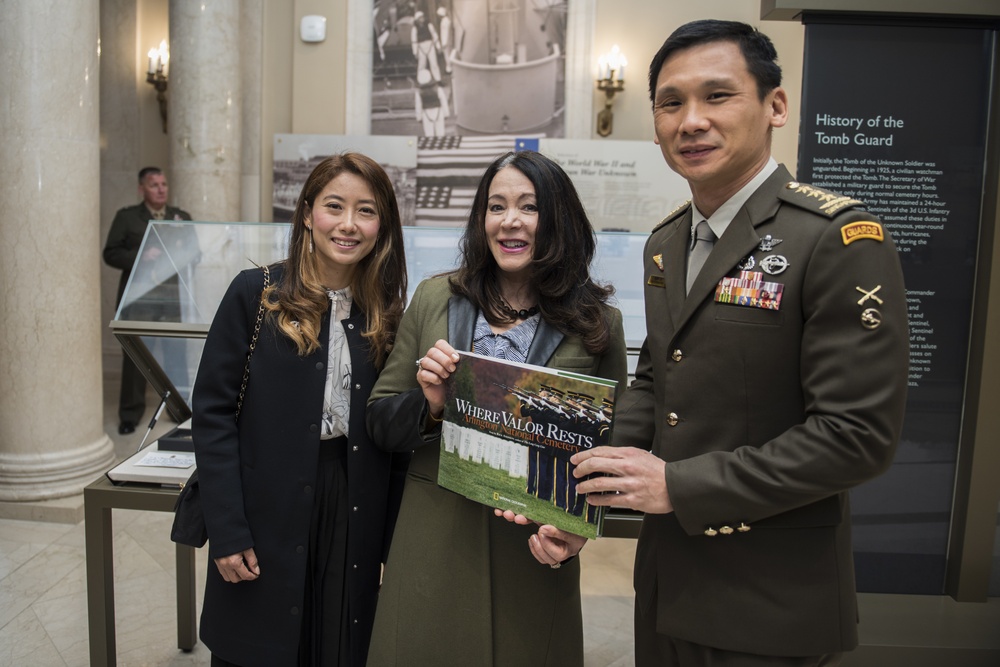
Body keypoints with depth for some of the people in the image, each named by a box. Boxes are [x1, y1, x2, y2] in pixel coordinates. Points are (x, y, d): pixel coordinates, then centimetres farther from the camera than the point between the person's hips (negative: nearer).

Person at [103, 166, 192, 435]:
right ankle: (130, 416, 11)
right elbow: (111, 253, -1)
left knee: (178, 355, 5)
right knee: (134, 356, 2)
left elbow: (195, 253, 10)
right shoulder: (126, 217, 5)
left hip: (174, 295, 2)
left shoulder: (182, 217, 13)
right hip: (138, 296, -2)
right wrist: (141, 257, -15)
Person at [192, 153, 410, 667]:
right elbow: (213, 412, -7)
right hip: (268, 521, -2)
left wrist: (394, 544, 2)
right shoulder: (256, 294, -5)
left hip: (355, 523, 3)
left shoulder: (387, 315, 4)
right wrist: (227, 532, -12)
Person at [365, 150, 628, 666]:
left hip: (534, 557, -1)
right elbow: (380, 425, 4)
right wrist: (428, 405, -16)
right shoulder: (434, 298, 1)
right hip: (435, 550, 1)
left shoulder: (598, 323, -3)